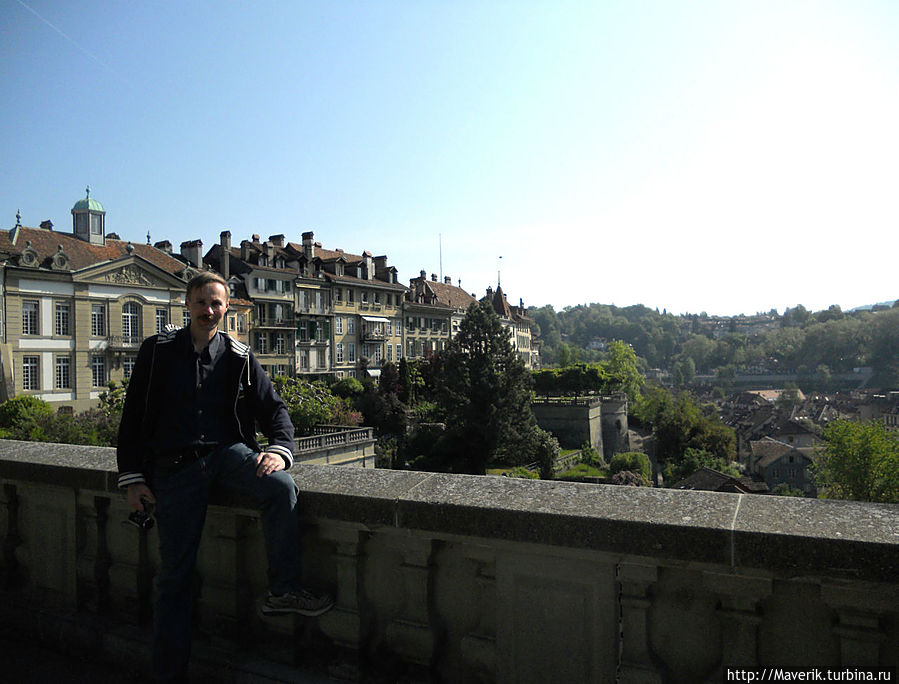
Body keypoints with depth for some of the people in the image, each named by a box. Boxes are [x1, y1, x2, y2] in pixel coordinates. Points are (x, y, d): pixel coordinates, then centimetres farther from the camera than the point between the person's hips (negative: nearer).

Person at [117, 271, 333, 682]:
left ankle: (283, 591, -18)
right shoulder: (157, 351, 7)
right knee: (174, 574, 2)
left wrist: (279, 450, -13)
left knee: (281, 486, -30)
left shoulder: (239, 358, 7)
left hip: (227, 452, 1)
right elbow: (133, 418, 8)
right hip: (175, 467, 0)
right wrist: (132, 478, 2)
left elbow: (273, 409, 7)